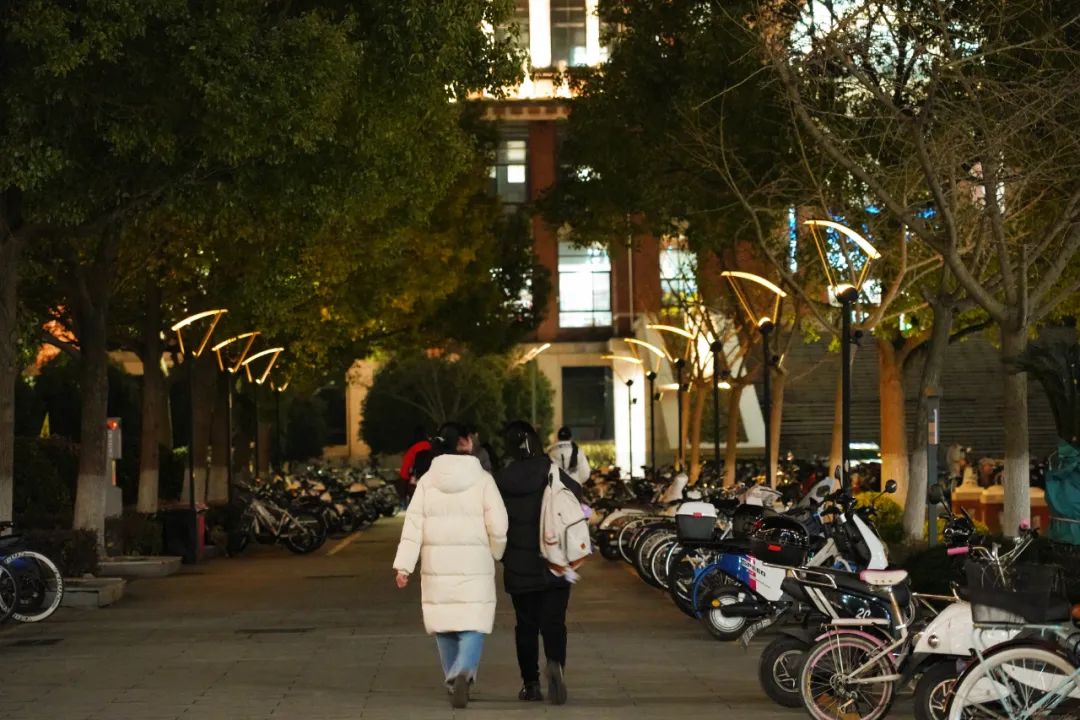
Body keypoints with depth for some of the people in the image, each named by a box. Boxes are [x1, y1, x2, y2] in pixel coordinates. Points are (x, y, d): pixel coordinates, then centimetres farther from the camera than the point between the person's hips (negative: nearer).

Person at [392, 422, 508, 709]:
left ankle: (454, 680, 24)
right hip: (474, 566, -3)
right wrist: (495, 553, 10)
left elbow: (413, 526, -2)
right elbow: (498, 526, -8)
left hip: (437, 566, 3)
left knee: (444, 623, 15)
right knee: (472, 624, -3)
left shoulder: (427, 481, 3)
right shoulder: (482, 479, -4)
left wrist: (404, 566, -3)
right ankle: (463, 672, -26)